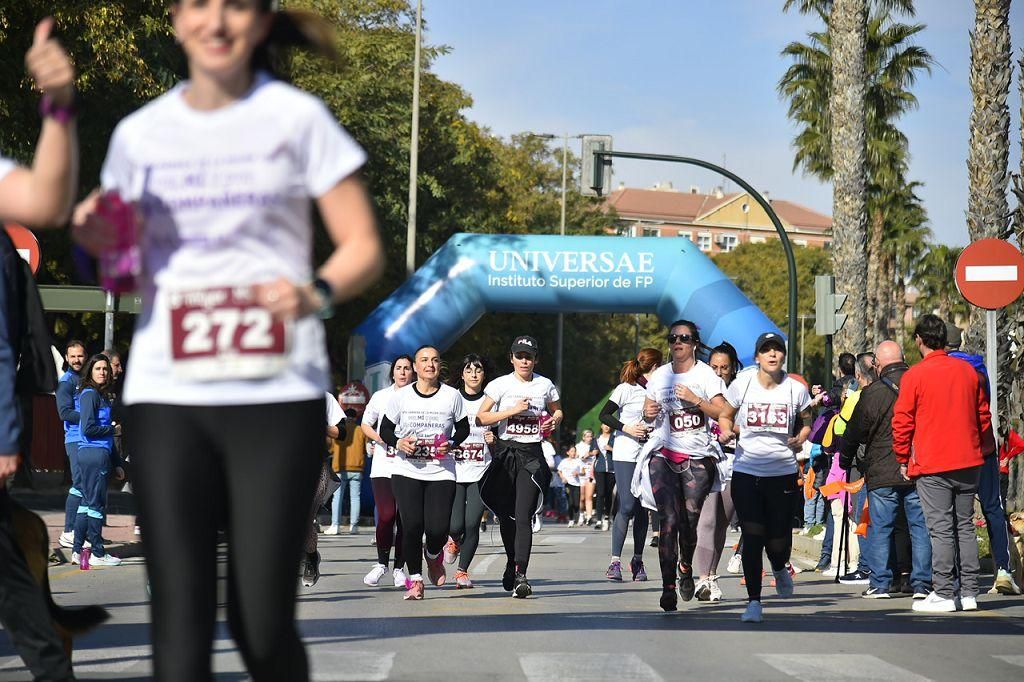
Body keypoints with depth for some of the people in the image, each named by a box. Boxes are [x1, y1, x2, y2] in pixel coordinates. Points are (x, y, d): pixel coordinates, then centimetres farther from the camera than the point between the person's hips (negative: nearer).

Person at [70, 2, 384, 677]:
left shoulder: (296, 118, 3)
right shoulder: (139, 134, 11)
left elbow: (363, 248, 2)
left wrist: (317, 293, -18)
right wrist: (98, 240, -3)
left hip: (276, 392, -2)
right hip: (168, 394, 2)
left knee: (261, 621, -3)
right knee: (181, 623, -5)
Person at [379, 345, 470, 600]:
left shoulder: (452, 396, 2)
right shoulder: (401, 396, 1)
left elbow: (464, 428, 12)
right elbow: (385, 429, 8)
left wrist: (452, 444, -8)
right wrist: (398, 442, -12)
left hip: (441, 472, 0)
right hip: (406, 471, 0)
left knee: (438, 528, -9)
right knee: (412, 525, -10)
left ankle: (433, 556, 28)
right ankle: (415, 579, 6)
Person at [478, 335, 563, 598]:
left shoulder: (545, 385, 6)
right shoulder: (500, 384, 1)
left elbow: (557, 411, 24)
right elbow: (480, 418, -3)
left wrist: (554, 421, 1)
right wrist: (512, 410, -12)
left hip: (532, 455, -1)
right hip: (505, 452, 1)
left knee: (523, 516, -13)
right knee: (505, 515, 8)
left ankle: (520, 576, -20)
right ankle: (512, 562, 33)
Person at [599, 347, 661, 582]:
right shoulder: (627, 389, -4)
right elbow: (604, 415, -6)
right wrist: (626, 428, -16)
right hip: (626, 455, -5)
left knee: (642, 509, 4)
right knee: (627, 507, -12)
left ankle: (638, 560, 12)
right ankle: (615, 561, -9)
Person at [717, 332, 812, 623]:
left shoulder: (796, 389, 0)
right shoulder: (742, 384, -1)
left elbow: (806, 424, 15)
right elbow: (725, 416, 14)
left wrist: (799, 440, -6)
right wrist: (727, 432, -8)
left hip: (783, 472, 0)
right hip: (746, 471, 0)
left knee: (779, 541, 1)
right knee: (752, 537, -8)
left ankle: (779, 568, 38)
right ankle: (754, 602, 1)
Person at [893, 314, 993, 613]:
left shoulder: (914, 376, -8)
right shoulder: (968, 371, 7)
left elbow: (902, 421, -6)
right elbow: (983, 415, 13)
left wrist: (903, 460, 4)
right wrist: (982, 449, 23)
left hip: (931, 465, -5)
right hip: (968, 463, 5)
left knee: (941, 529, -3)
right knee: (965, 525, 10)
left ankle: (944, 594, -4)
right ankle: (969, 592, 10)